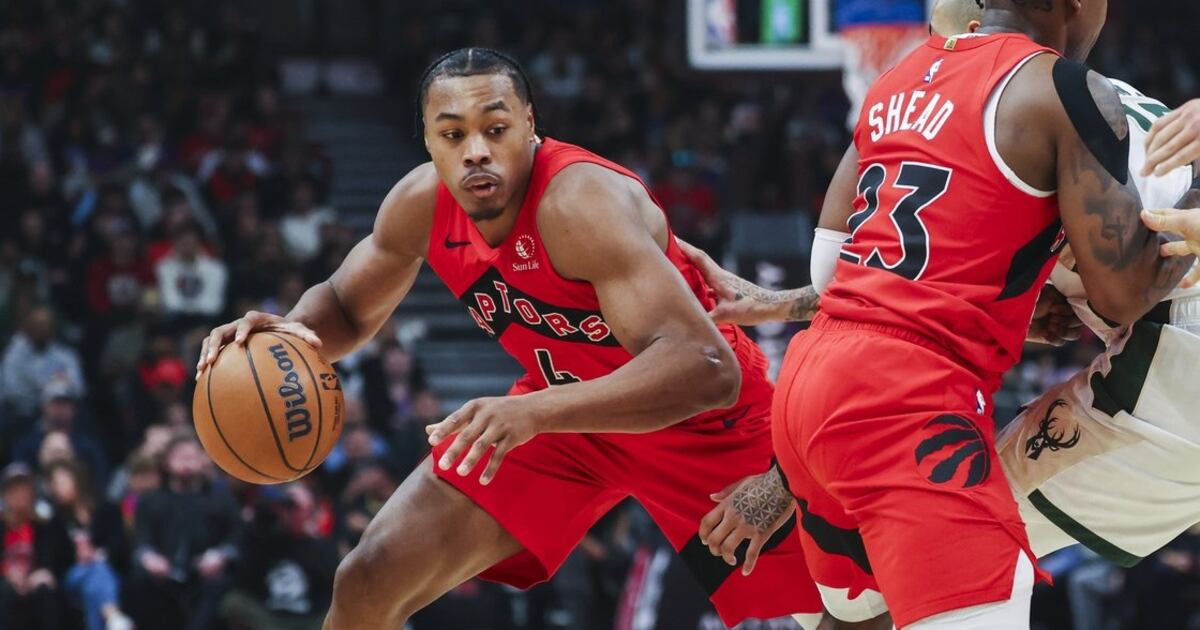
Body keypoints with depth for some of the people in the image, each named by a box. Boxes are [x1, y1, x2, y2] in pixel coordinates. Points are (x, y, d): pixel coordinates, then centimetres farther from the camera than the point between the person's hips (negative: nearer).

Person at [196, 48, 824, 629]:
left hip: (700, 418, -5)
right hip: (566, 407, 5)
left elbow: (706, 368, -47)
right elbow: (347, 307, 6)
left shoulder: (583, 201, -36)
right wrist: (290, 332, -20)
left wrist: (535, 413, -58)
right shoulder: (421, 204, -16)